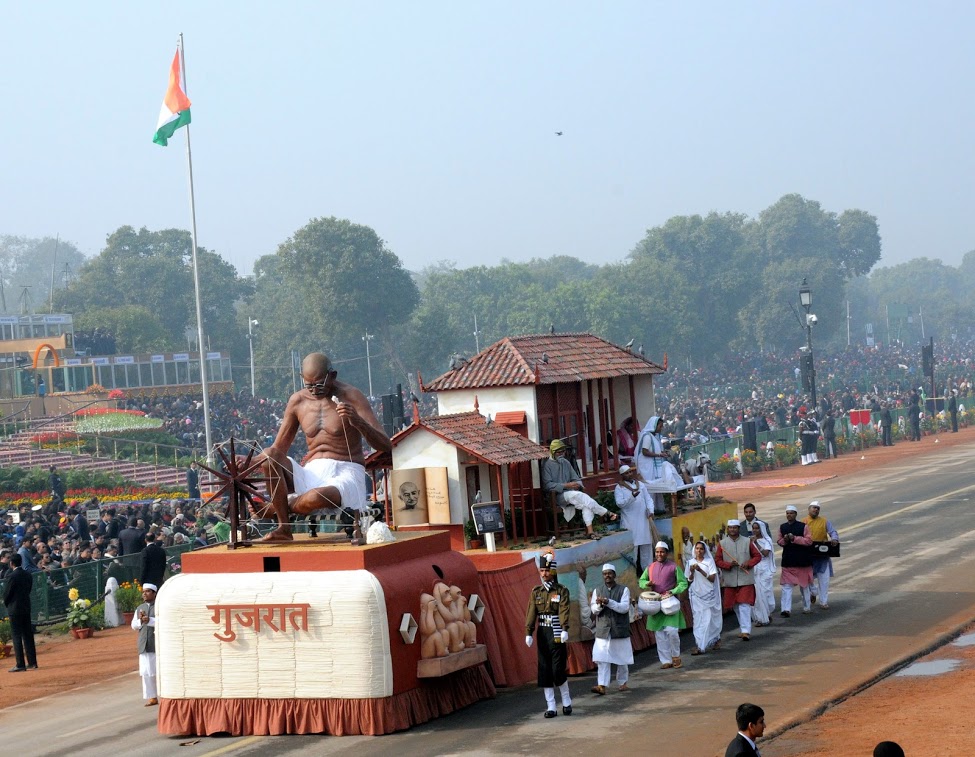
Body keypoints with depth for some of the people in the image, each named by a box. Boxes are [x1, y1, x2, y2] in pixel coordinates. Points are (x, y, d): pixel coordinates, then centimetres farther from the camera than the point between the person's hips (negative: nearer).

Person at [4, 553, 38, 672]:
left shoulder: (13, 576, -16)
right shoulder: (28, 575, 6)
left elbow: (7, 593, -10)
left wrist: (6, 603, 10)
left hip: (15, 609, -7)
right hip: (26, 608, 7)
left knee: (16, 637, -4)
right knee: (28, 636, 11)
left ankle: (20, 665, -6)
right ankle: (32, 662, 13)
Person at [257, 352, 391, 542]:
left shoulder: (351, 397, -3)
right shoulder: (298, 401, 9)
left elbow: (385, 446, -9)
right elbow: (279, 449, 16)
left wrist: (358, 422, -28)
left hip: (345, 475, -5)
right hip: (312, 473, 5)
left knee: (315, 498, -39)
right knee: (268, 456, -23)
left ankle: (280, 509, -4)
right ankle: (283, 528, -24)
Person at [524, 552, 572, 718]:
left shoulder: (562, 591, -2)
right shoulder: (536, 592, 8)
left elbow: (564, 611, -16)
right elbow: (531, 613, 0)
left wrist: (565, 630, -30)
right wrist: (528, 633, -10)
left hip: (557, 634, -4)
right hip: (542, 634, 4)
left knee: (558, 670, -6)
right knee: (544, 670, 3)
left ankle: (566, 702, 14)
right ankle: (550, 706, 8)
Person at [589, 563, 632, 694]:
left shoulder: (623, 590, -1)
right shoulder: (597, 590, 7)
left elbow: (624, 607, -13)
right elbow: (594, 610, 5)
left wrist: (608, 602, -22)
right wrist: (599, 605, -18)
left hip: (620, 629, -1)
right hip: (603, 630, 1)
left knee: (622, 658, 9)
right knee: (602, 659, -8)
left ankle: (622, 683, 23)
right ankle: (601, 685, -12)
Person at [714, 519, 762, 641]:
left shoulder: (747, 542, 3)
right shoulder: (722, 543, 4)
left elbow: (757, 556, 8)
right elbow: (717, 560, 3)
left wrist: (749, 563, -11)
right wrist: (729, 565, -14)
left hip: (745, 579, -2)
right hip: (730, 580, 2)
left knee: (744, 605, -11)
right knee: (736, 606, 10)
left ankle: (746, 631, -14)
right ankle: (742, 628, 24)